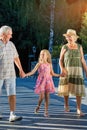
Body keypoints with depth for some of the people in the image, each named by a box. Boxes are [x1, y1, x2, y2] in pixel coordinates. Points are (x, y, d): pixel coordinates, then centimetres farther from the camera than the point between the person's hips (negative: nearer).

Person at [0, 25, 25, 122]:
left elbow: (16, 57, 19)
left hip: (10, 74, 4)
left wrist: (21, 70, 22)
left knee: (12, 94, -6)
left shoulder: (11, 44, 8)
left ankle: (12, 115, -8)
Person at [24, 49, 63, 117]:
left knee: (47, 97, 2)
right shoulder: (39, 64, 0)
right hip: (41, 81, -2)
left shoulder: (49, 64, 7)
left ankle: (46, 111, 9)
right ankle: (38, 106, 19)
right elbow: (33, 71, -5)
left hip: (48, 81, 2)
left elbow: (52, 73, 17)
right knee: (42, 96, -11)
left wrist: (59, 75, 10)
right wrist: (26, 74, -17)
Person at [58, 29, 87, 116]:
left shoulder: (79, 47, 6)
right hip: (66, 70, 0)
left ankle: (79, 109, -7)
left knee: (78, 89, -9)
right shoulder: (64, 47, 1)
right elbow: (60, 60, 2)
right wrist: (62, 68, -17)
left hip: (77, 70, 1)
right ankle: (66, 104, 30)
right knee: (66, 89, 5)